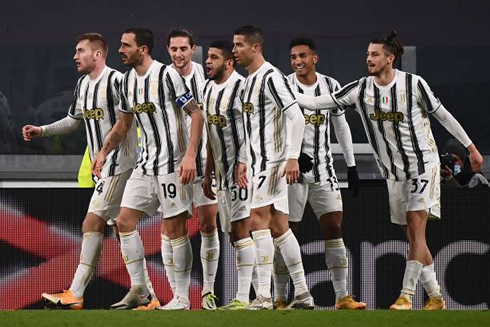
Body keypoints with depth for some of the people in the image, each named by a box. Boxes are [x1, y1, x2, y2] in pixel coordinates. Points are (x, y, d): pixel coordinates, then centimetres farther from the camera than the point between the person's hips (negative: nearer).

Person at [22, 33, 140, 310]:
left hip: (119, 161, -9)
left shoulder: (117, 82, -15)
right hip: (100, 165, 9)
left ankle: (75, 294, -11)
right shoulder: (83, 84, 13)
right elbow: (74, 120, 27)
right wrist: (41, 131, 16)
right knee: (120, 228, 8)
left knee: (92, 223, -11)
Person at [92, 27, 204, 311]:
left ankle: (182, 298, 0)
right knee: (125, 221, 3)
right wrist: (103, 153, 18)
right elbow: (124, 123, 24)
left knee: (175, 227, -5)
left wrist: (190, 155, -21)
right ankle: (138, 288, 11)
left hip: (173, 164, -8)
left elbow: (196, 114, -13)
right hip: (146, 164, 8)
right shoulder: (128, 80, 11)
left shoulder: (167, 75, -13)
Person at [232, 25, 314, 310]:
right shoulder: (251, 80, 16)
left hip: (274, 160, -10)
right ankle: (303, 294, 12)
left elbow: (297, 117, -19)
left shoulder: (271, 77, -13)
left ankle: (264, 297, -15)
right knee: (279, 227, 9)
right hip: (262, 160, 10)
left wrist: (293, 157, -24)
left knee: (258, 220, -13)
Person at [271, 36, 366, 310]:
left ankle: (343, 297, -4)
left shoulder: (331, 86, 6)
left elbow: (341, 126, 14)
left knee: (334, 228, -4)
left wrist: (352, 166, 12)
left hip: (323, 167, 3)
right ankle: (280, 299, 6)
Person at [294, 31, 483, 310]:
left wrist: (471, 147, 2)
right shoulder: (361, 89, -3)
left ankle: (406, 296, -19)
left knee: (416, 227, -15)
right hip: (394, 172, 5)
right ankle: (436, 297, 16)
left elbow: (442, 115, -2)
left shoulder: (413, 84, -11)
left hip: (424, 165, -5)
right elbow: (319, 102, -6)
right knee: (413, 236, 6)